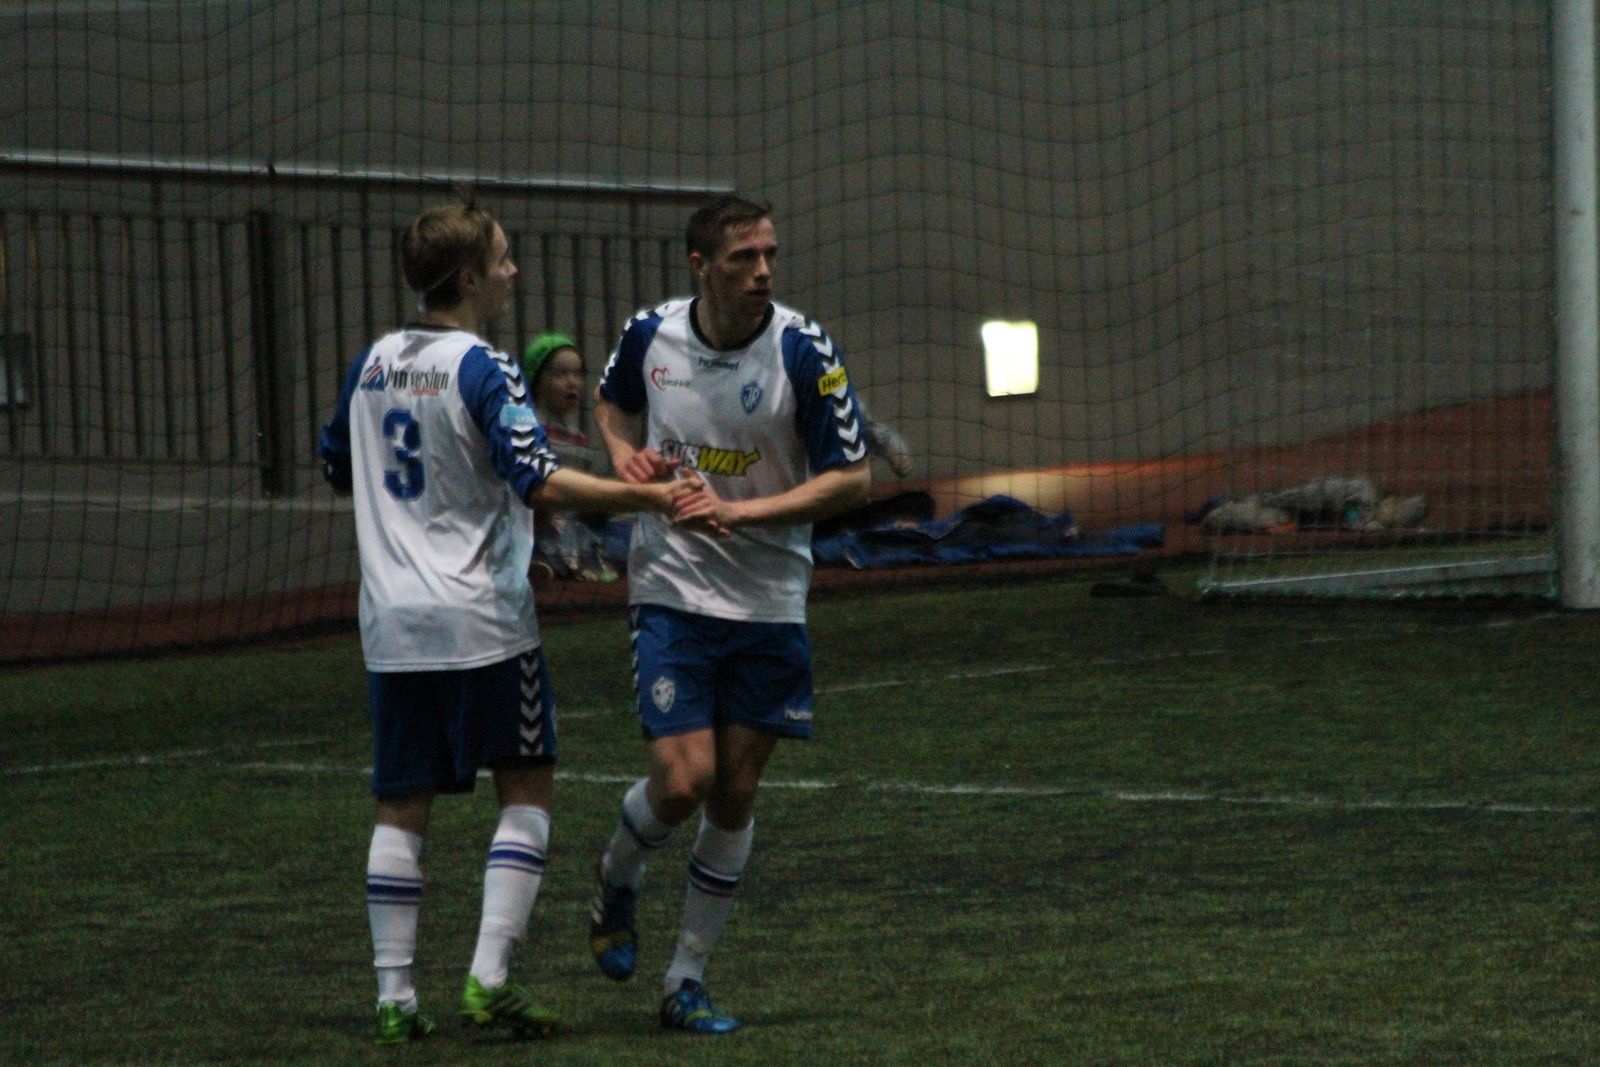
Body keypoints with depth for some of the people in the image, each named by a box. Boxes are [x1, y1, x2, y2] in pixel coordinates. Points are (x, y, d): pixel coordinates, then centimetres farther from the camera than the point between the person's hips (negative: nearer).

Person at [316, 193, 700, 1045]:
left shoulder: (372, 365, 9)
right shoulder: (481, 370, -12)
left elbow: (337, 470, 23)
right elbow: (538, 481, -22)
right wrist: (643, 496, -21)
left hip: (391, 624, 6)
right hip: (480, 620, -6)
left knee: (401, 808, 8)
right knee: (525, 792, 4)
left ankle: (394, 996, 5)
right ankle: (489, 979, -6)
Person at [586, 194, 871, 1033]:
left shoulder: (804, 352, -12)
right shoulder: (650, 335, -5)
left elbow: (852, 479, -10)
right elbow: (611, 400, 19)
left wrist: (740, 511, -20)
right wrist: (624, 453, -3)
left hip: (769, 607, 0)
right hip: (671, 593, 0)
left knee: (735, 793, 4)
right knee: (683, 780, -13)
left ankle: (688, 980, 16)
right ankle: (617, 883, 20)